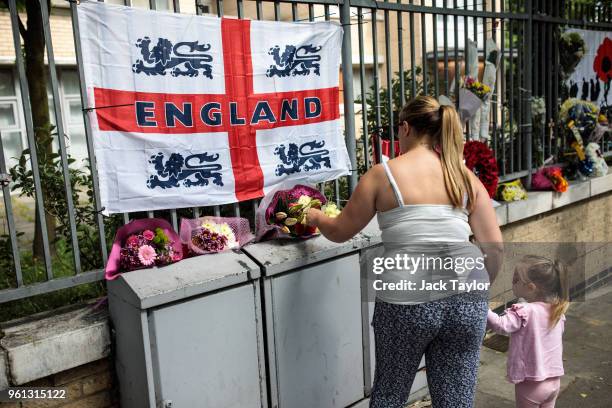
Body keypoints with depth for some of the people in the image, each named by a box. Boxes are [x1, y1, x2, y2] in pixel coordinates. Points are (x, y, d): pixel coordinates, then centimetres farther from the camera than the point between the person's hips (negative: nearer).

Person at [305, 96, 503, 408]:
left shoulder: (382, 174, -2)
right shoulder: (467, 177, 7)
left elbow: (340, 232, 7)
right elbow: (494, 248, 4)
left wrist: (315, 217, 27)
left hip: (406, 303, -3)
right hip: (465, 301, 3)